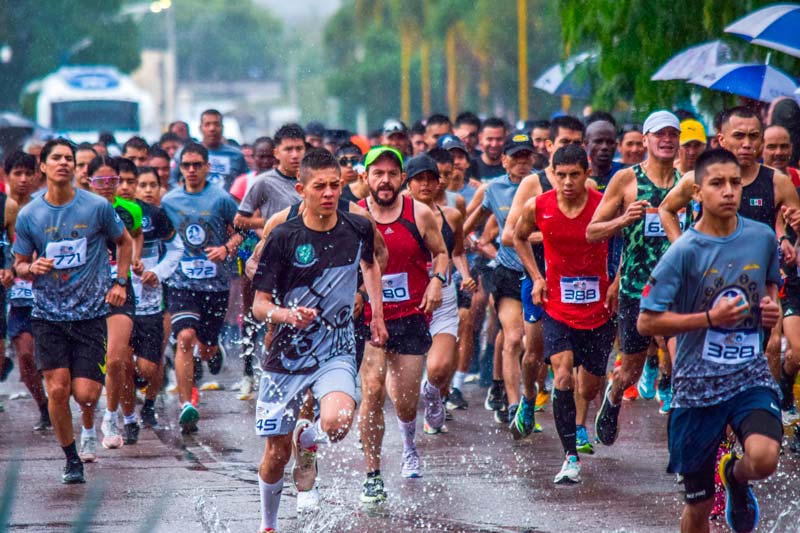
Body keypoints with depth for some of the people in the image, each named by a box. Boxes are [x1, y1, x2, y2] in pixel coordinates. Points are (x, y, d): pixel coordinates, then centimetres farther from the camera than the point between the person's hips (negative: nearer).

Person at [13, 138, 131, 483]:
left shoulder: (98, 207, -4)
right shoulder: (29, 215, -2)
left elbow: (124, 241, 13)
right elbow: (19, 265, 9)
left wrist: (119, 282, 3)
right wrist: (32, 268, -14)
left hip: (91, 312, -1)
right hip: (48, 315, 1)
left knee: (85, 394, -8)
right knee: (57, 390, -8)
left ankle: (89, 426, 30)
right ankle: (71, 459, 13)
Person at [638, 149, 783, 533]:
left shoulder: (763, 238, 0)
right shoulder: (685, 252, -11)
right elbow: (647, 322, -10)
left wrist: (771, 306, 0)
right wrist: (710, 318, -18)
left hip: (751, 375, 2)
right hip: (698, 383, -2)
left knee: (764, 458, -27)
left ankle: (737, 476, 11)